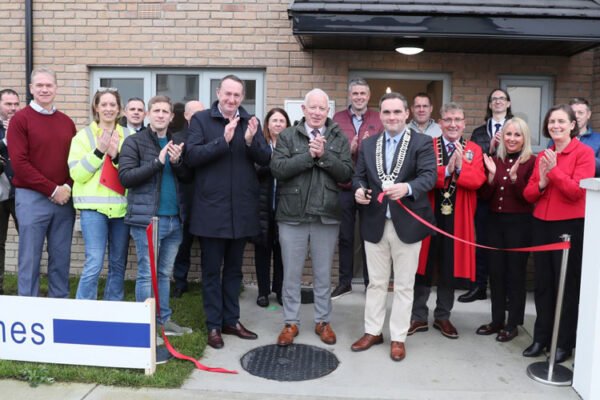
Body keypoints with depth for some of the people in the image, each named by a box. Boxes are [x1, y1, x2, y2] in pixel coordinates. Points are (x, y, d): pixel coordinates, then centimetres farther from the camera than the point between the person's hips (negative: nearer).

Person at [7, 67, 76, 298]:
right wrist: (52, 190, -12)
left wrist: (68, 187, -6)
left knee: (61, 259, 9)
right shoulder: (20, 119, -2)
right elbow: (19, 162, -10)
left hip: (64, 199, 4)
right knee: (30, 259, 2)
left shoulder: (67, 122, 12)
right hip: (32, 198, -4)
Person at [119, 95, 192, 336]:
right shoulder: (134, 142, -1)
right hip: (147, 218, -5)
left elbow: (188, 178, 12)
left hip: (174, 219, 6)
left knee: (165, 273, 14)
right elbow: (125, 177, -11)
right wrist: (157, 162, -18)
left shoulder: (175, 144, 15)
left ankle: (164, 320, 23)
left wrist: (177, 162, -8)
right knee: (147, 274, 0)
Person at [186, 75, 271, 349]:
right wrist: (223, 140, -24)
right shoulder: (201, 119, -3)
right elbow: (192, 156, -14)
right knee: (212, 270, 7)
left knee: (234, 269, 15)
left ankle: (231, 320, 28)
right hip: (211, 209, -3)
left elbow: (265, 159, 1)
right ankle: (213, 325, 18)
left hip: (242, 209, 4)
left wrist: (251, 141, -18)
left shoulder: (250, 121, 7)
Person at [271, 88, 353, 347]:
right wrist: (309, 154, -16)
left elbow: (346, 173, -5)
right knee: (291, 274, 8)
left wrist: (324, 155, -16)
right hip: (292, 215, -1)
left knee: (323, 274, 12)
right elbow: (278, 169, -11)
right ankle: (291, 323, 23)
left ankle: (323, 321, 28)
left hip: (327, 216, 1)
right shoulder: (287, 136, 2)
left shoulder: (339, 139, 5)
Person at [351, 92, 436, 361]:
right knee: (376, 282, 14)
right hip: (375, 223, 3)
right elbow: (359, 176, 9)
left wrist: (407, 187, -34)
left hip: (406, 224, -3)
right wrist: (359, 190, -14)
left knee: (404, 285, 8)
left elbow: (429, 175, -15)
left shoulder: (422, 143, -3)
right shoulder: (368, 144, 10)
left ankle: (398, 337, 21)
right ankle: (373, 331, 28)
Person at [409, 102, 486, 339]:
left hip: (457, 219, 2)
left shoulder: (474, 150, 6)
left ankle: (442, 317, 25)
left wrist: (460, 167, -23)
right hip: (428, 215, -1)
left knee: (450, 269, 10)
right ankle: (419, 317, 18)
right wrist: (446, 170, -24)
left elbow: (477, 181, -9)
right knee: (423, 269, 5)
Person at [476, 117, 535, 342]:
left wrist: (514, 177, -23)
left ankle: (513, 324, 16)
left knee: (515, 272, 4)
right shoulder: (494, 160, 7)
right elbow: (485, 196, 5)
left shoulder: (530, 162, -6)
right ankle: (497, 320, 24)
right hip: (495, 221, 5)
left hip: (519, 223, -5)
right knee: (495, 271, 10)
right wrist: (491, 174, -10)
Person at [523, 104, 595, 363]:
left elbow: (577, 191, -15)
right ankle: (541, 337, 23)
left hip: (570, 226, -5)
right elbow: (528, 195, 8)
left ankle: (565, 342, 16)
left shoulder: (584, 152, -6)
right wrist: (541, 183, -11)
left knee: (567, 285, 4)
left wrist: (554, 170, -19)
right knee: (542, 284, 11)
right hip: (542, 225, 6)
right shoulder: (542, 156, 10)